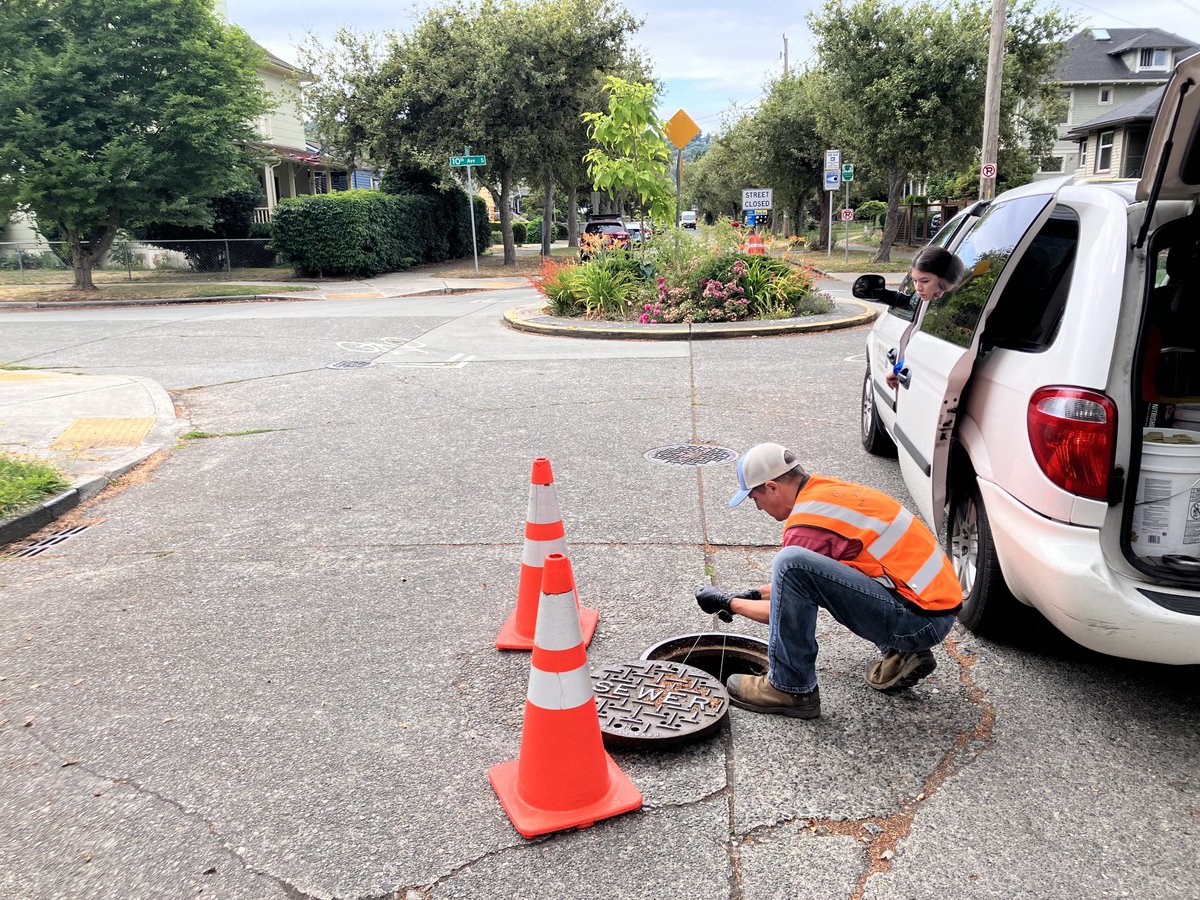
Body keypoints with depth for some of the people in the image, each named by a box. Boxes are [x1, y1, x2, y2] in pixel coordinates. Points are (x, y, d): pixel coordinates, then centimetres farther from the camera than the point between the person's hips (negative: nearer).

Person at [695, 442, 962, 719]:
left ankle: (790, 689, -7)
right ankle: (903, 654, 17)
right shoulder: (828, 490, 12)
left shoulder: (809, 523, -16)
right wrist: (758, 593, 28)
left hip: (920, 621, -10)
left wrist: (728, 602, 10)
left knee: (791, 561, -21)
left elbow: (788, 591, -4)